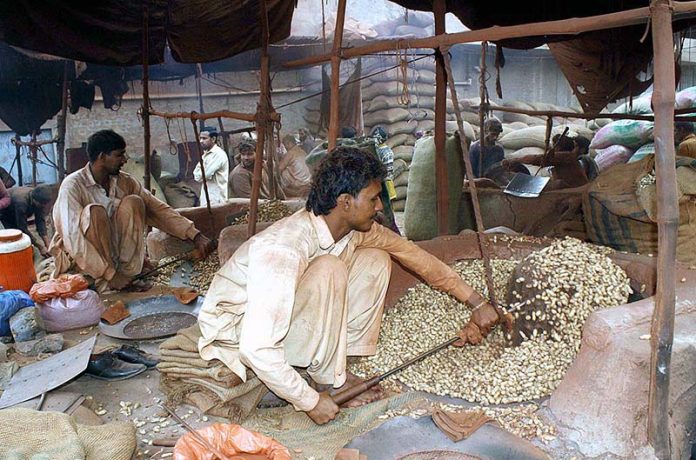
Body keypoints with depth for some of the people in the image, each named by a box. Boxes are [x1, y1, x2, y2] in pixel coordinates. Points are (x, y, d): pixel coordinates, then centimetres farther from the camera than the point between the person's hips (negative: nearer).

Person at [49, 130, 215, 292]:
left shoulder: (125, 182, -3)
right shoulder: (72, 186, -20)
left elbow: (159, 209, -5)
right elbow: (73, 238, -28)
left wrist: (195, 235, -16)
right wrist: (110, 274, -32)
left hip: (113, 253, 5)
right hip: (79, 259, -5)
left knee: (133, 202, -17)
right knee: (94, 211, -31)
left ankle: (126, 273, -19)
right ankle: (106, 282, -22)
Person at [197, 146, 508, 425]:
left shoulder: (355, 228, -10)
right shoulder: (283, 251, -35)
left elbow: (415, 256, 3)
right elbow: (257, 349, -36)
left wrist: (477, 302, 6)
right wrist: (309, 402, -26)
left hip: (291, 311, 7)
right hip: (238, 328, -7)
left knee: (376, 261, -6)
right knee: (329, 270, -33)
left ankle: (337, 364, -3)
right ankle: (327, 378, -13)